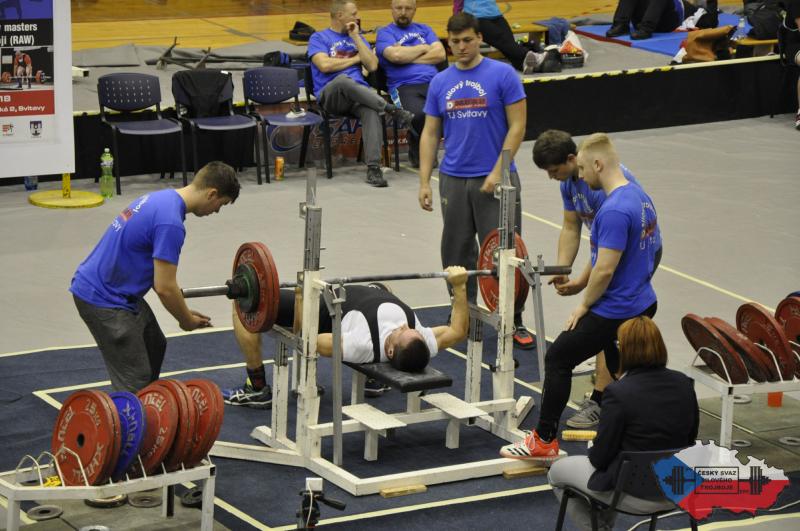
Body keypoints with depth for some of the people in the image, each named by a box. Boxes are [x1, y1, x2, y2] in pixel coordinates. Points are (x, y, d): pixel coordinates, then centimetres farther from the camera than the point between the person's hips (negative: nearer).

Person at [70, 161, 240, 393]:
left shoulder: (163, 198, 10)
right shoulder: (170, 222, -22)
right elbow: (164, 287, -20)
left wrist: (184, 313, 19)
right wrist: (187, 321, -3)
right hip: (102, 300, -11)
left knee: (154, 346, 24)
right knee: (134, 379, -9)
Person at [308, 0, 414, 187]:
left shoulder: (357, 37, 24)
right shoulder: (319, 38, 10)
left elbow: (372, 65, 10)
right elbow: (324, 65, -9)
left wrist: (356, 37, 6)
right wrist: (355, 58, 2)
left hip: (359, 92, 3)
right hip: (330, 94, -3)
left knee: (371, 110, -35)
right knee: (343, 79, -41)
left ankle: (373, 168, -46)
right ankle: (392, 110, -33)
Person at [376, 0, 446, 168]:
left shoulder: (424, 29, 26)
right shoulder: (385, 33, 13)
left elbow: (440, 54, 9)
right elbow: (395, 55, -9)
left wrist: (407, 57, 1)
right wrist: (424, 48, 6)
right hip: (405, 86, -3)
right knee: (419, 114, -37)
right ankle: (417, 152, -4)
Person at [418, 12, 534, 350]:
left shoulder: (502, 75, -6)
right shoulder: (440, 83, 7)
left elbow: (517, 126, -8)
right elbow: (430, 134, 9)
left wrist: (497, 172, -14)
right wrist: (424, 182, 2)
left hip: (495, 179, -4)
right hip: (453, 180, 4)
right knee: (457, 254, 11)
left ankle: (514, 322, 2)